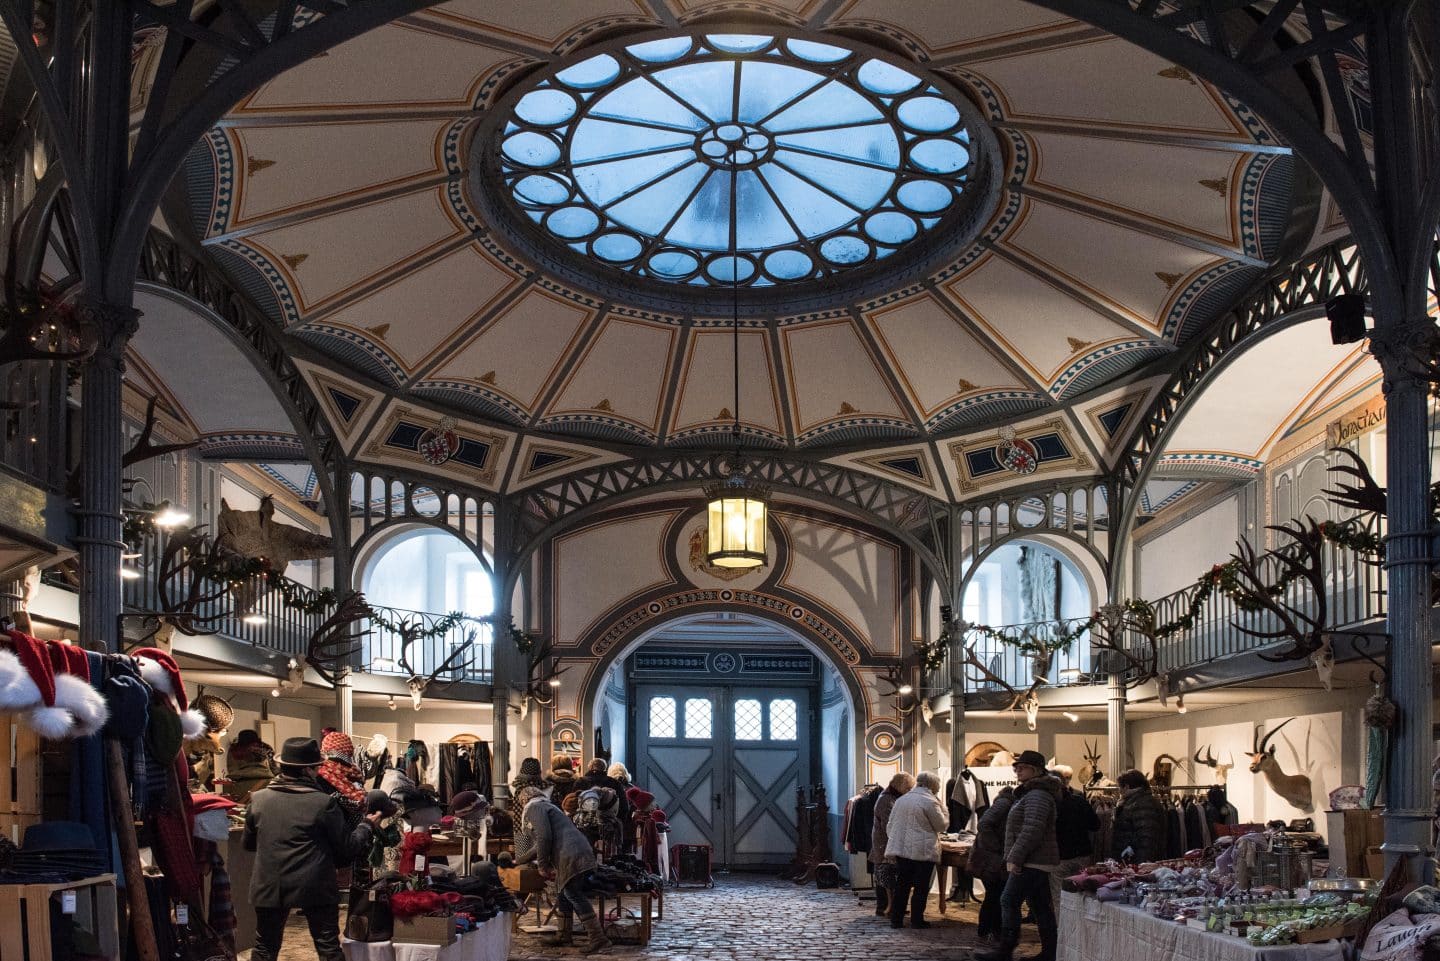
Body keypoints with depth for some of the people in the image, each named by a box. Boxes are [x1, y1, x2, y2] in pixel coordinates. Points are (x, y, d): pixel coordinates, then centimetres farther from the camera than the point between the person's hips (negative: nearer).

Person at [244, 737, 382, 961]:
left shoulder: (258, 800, -3)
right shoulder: (324, 802, -13)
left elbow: (247, 843, 12)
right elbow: (346, 847, -5)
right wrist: (367, 825, 12)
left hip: (270, 887, 3)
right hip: (316, 887, -2)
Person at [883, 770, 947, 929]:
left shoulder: (901, 800, 13)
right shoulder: (930, 802, -9)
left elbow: (890, 826, 17)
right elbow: (941, 825, -1)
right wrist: (942, 808, 10)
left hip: (901, 848, 6)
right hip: (923, 850, -6)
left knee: (901, 885, 9)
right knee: (921, 887, 2)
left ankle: (896, 919, 10)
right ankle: (917, 920, 5)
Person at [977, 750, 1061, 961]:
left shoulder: (1037, 796, -15)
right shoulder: (1030, 794, 21)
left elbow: (1032, 831, -24)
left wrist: (1015, 858, -22)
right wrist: (1014, 858, 21)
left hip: (1031, 862, -11)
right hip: (1037, 861, 11)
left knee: (1009, 902, -10)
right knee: (1040, 906, 9)